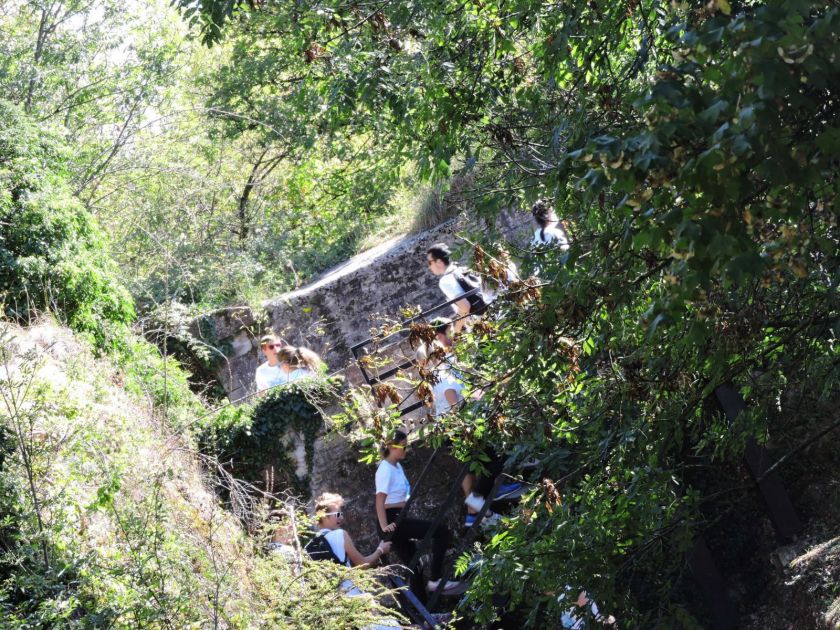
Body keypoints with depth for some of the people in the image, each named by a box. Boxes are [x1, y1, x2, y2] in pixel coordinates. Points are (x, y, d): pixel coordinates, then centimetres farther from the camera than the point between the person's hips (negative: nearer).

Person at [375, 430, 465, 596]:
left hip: (399, 520, 10)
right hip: (393, 520, -10)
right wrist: (384, 526, -27)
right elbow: (380, 499, -21)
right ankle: (435, 580, -18)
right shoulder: (386, 469, -14)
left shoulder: (397, 466, 14)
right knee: (441, 532, -19)